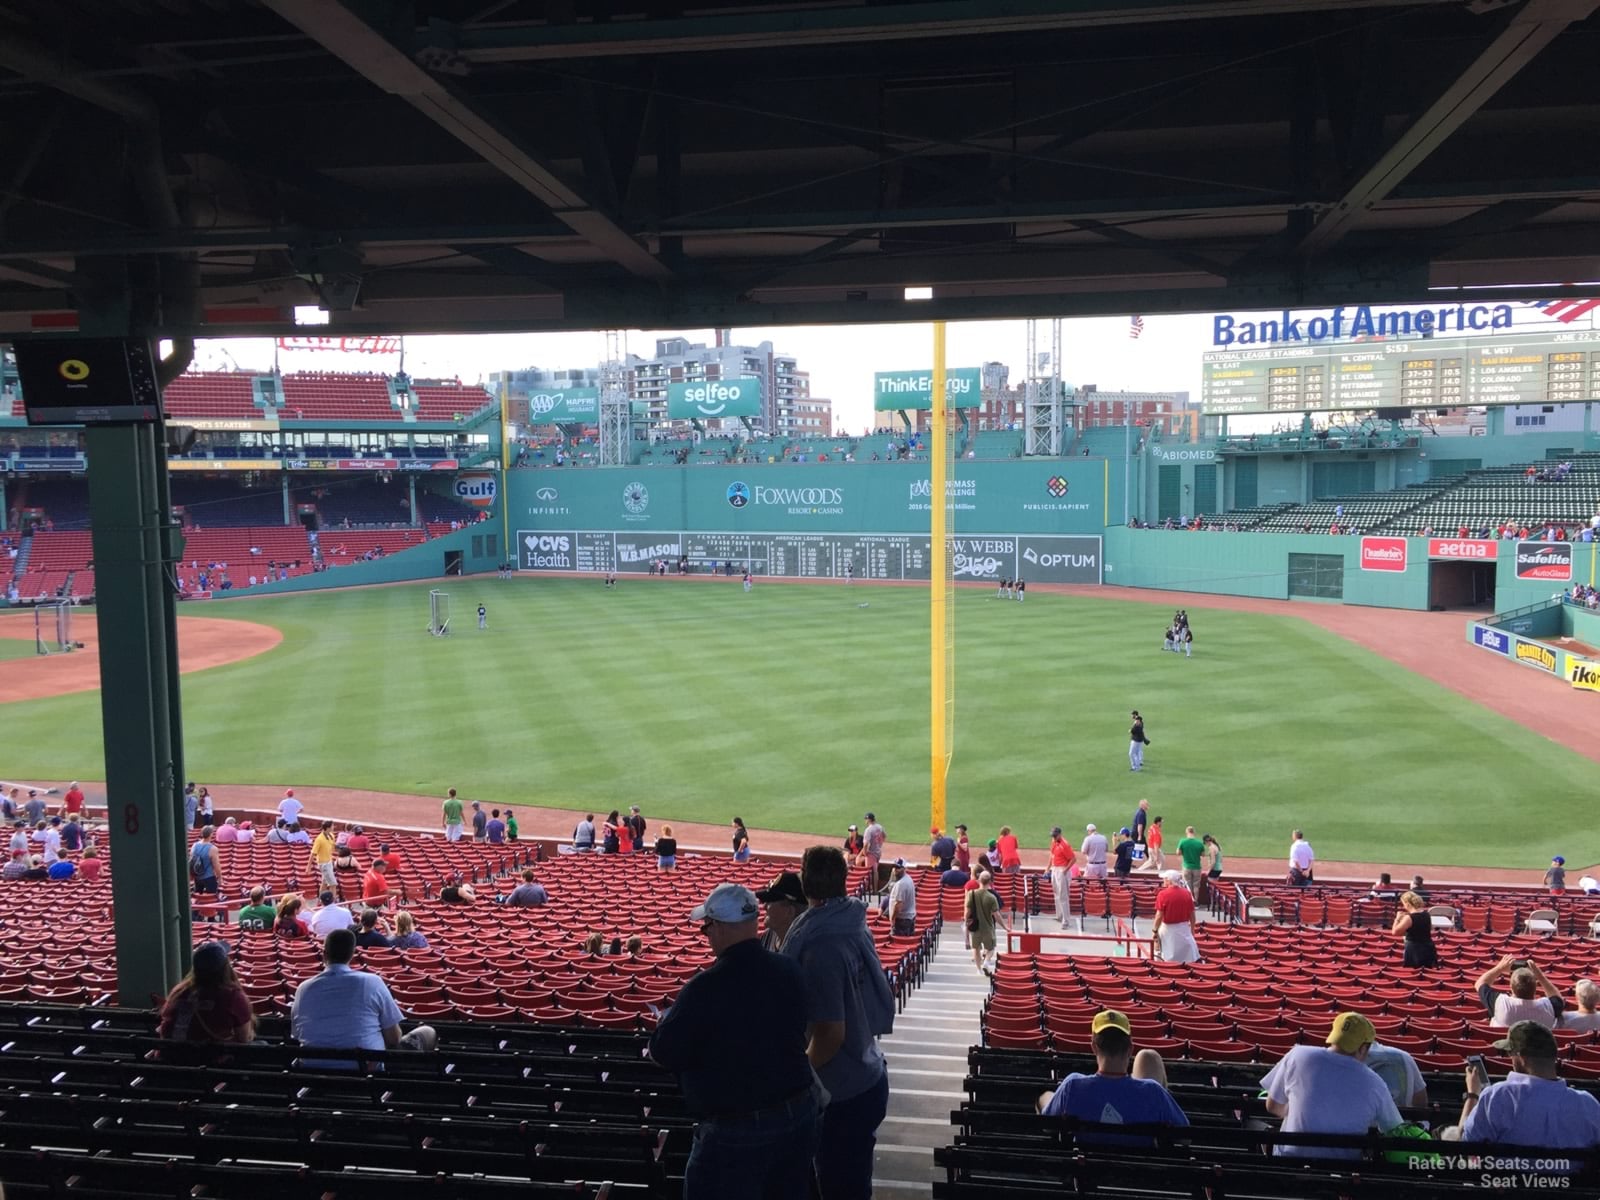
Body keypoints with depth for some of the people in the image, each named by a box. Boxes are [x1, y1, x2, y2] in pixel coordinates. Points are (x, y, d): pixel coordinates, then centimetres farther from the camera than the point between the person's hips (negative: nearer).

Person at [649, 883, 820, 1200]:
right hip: (799, 1113, 6)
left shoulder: (706, 987, -23)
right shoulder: (792, 971, -5)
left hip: (736, 1130, -6)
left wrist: (669, 1017, 8)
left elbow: (665, 1053, -11)